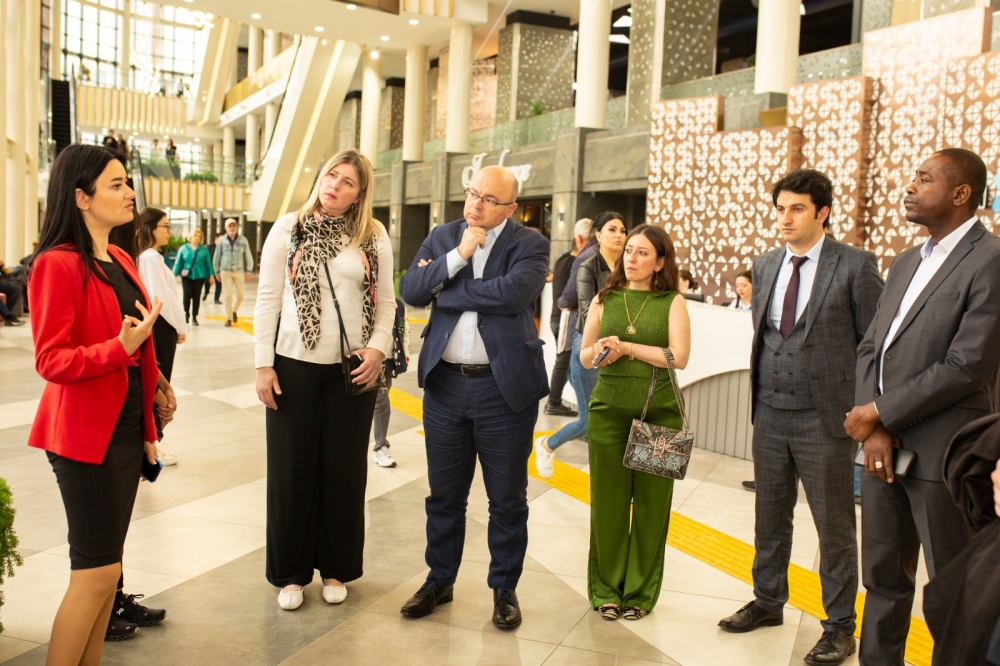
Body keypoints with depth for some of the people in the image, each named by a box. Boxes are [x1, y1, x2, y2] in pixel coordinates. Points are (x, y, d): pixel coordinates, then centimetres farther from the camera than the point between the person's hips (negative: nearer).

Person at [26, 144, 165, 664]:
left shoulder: (121, 261, 10)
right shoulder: (58, 264, -14)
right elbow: (51, 362, -17)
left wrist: (148, 428, 16)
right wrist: (120, 347, -30)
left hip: (127, 427, 8)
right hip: (86, 433, -8)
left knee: (106, 566, 14)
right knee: (97, 571, -3)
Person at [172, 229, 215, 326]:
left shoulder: (204, 250, 1)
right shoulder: (183, 248, 1)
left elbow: (208, 263, 6)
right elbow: (178, 262, 3)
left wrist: (211, 276, 5)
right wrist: (175, 274, 0)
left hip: (199, 276, 1)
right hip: (186, 276, -1)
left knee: (196, 296, 4)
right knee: (187, 295, -10)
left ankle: (194, 317, 15)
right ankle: (186, 314, 13)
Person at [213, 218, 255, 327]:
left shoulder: (243, 240, -2)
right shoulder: (222, 241, -1)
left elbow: (248, 256, 3)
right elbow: (216, 257, 7)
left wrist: (249, 271, 0)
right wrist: (217, 271, 8)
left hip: (239, 271, 1)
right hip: (226, 271, 0)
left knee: (240, 295, 3)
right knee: (228, 295, -1)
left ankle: (234, 310, 31)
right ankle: (229, 318, 9)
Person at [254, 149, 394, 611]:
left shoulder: (374, 237, 4)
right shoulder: (288, 228, 2)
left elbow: (385, 302, 6)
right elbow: (268, 299, 1)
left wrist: (378, 349, -10)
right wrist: (263, 365, -4)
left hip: (352, 369, 1)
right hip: (295, 365, 0)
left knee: (345, 470, 9)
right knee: (292, 470, 6)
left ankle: (336, 568, 25)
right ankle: (291, 572, 22)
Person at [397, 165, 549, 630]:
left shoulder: (529, 244, -4)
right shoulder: (442, 237, 8)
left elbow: (513, 293, -23)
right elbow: (410, 291, -4)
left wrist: (444, 290, -13)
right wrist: (459, 255, -14)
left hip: (505, 388, -3)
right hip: (444, 384, 4)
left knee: (507, 499, 9)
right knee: (444, 495, 15)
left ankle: (504, 588, 27)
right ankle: (439, 580, 33)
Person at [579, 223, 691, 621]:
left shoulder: (672, 302, 2)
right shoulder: (605, 299, 9)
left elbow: (679, 356, -10)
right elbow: (584, 356, 12)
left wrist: (626, 347, -14)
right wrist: (598, 351, -10)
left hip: (658, 412, -1)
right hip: (609, 409, 2)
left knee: (651, 504, 6)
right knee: (607, 502, 6)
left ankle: (640, 592, 20)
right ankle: (605, 589, 20)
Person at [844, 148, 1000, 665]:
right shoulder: (905, 263, 15)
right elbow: (870, 348, 11)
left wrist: (880, 412, -11)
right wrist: (873, 429, -3)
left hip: (940, 452, -7)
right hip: (885, 445, 7)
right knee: (883, 578, 16)